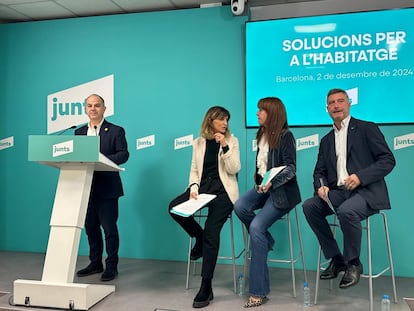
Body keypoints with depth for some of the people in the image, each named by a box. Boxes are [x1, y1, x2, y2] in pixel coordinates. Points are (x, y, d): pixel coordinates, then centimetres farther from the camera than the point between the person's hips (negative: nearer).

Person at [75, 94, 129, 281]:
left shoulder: (115, 131, -1)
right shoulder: (79, 132, 14)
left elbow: (124, 154, -11)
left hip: (107, 188, -5)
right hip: (86, 187, 5)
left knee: (109, 228, 0)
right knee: (91, 227, 13)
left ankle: (111, 266, 12)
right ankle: (95, 263, 27)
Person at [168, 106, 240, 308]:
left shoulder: (231, 141, 4)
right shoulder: (199, 142, 12)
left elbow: (234, 169, -7)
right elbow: (194, 169, 9)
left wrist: (224, 146, -16)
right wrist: (193, 187, -10)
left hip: (223, 190, -4)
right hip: (203, 186, 4)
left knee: (211, 231, -20)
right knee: (174, 207, -23)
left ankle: (206, 288, -11)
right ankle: (200, 238, 6)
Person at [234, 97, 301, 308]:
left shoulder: (285, 135, -8)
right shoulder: (262, 135, 13)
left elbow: (290, 168, -14)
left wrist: (271, 183, -26)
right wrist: (259, 180, 4)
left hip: (281, 189, -7)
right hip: (263, 186, 7)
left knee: (256, 227, -22)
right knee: (240, 207, -24)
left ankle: (258, 291, -13)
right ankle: (265, 242, 3)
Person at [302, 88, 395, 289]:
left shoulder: (367, 129, 3)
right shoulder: (326, 140, 19)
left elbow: (388, 160, -5)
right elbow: (319, 171, 16)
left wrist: (360, 176, -19)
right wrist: (321, 187, -8)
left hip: (366, 191, -6)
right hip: (338, 192, 6)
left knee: (346, 211, -35)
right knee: (309, 206, -18)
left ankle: (353, 263, -10)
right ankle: (336, 258, -3)